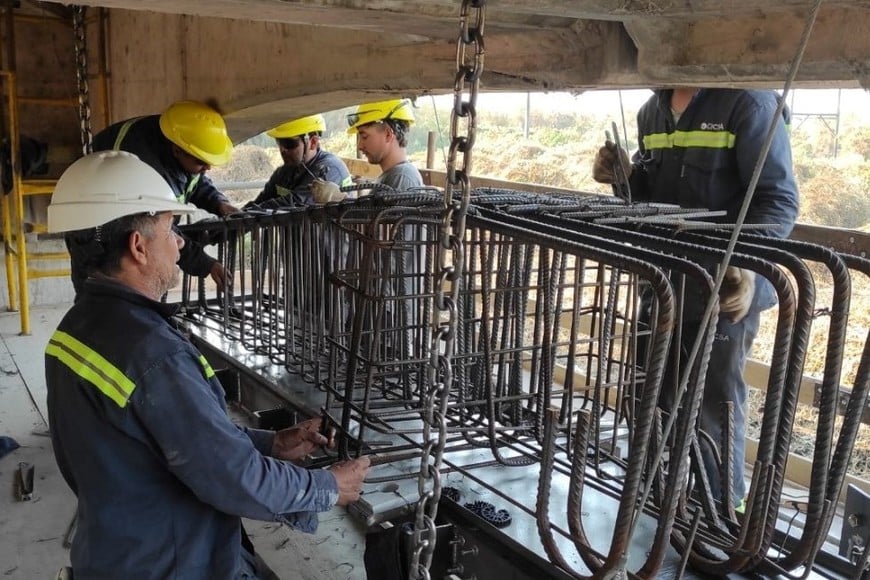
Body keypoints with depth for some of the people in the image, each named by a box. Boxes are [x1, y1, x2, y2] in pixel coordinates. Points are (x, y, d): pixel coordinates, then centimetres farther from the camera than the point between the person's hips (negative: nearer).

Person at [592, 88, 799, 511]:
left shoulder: (749, 101, -14)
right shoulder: (653, 110, 9)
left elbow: (778, 198, -17)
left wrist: (749, 265, -32)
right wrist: (624, 176, -4)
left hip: (725, 287, -7)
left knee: (714, 407, 4)